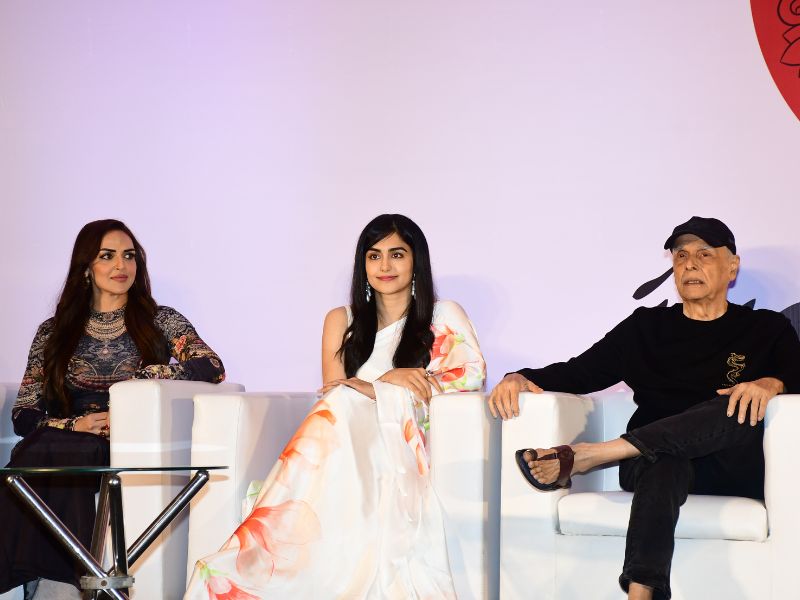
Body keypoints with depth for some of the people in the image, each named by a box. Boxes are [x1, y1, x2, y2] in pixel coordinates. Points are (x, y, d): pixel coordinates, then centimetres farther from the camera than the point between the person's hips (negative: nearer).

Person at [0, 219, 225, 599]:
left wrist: (146, 376, -10)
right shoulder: (54, 332, 18)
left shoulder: (160, 321, 14)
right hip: (64, 444, 2)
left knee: (60, 456, -33)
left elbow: (213, 368, -4)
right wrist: (74, 424, -8)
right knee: (33, 455, -33)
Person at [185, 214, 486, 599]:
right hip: (346, 439, 2)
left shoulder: (444, 317, 14)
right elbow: (334, 391, 10)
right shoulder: (342, 321, 21)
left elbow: (471, 372, -3)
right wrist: (388, 381, -12)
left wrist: (368, 389, -8)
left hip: (404, 448, -1)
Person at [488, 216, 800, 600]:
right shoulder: (646, 326, 18)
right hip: (653, 459, 1)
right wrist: (520, 378, -9)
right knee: (663, 464, -37)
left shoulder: (767, 329, 14)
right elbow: (579, 372, 10)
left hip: (734, 470, 0)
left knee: (744, 408, -33)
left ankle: (582, 456, -36)